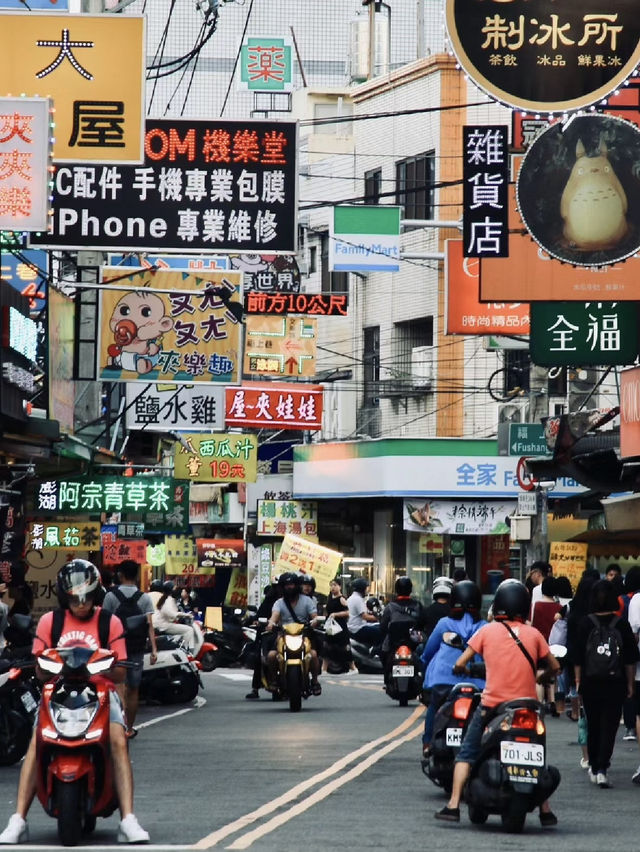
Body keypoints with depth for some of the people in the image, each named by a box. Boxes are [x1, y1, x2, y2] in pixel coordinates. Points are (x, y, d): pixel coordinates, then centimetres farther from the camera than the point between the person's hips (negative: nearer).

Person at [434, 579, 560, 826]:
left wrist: (461, 670, 20)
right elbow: (554, 667, 9)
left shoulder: (487, 631, -1)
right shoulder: (533, 634, 3)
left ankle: (453, 806, -2)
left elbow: (459, 664, -2)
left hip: (492, 704, -2)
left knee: (466, 754, 9)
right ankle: (545, 812, 15)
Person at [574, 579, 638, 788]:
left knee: (592, 725, 14)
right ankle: (602, 769, -12)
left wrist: (578, 680, 7)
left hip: (590, 682, 1)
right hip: (615, 683, -1)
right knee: (609, 726, 0)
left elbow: (578, 657, -2)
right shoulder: (621, 624, -4)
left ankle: (594, 768, 21)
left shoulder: (585, 623, -5)